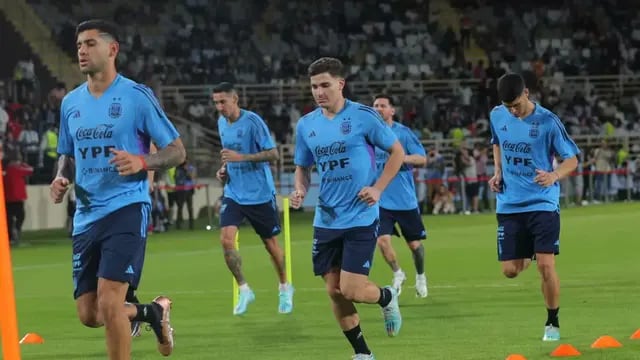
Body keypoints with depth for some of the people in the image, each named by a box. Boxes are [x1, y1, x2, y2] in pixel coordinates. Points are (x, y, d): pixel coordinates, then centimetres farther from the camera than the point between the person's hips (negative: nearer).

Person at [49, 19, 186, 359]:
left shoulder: (137, 96, -5)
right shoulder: (70, 102, 11)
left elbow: (177, 151, -3)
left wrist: (141, 161, -22)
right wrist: (61, 178, 1)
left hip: (126, 208, -6)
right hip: (86, 216, 6)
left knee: (109, 304, -18)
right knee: (89, 314, 6)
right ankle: (152, 311, 34)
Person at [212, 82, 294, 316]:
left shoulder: (252, 121, -15)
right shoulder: (221, 123, 6)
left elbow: (273, 154, -17)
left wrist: (241, 157, -26)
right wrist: (224, 169, 4)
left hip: (260, 194, -5)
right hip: (233, 193, 5)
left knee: (271, 243, 8)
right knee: (226, 239, -14)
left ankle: (284, 288, 30)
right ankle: (244, 290, 0)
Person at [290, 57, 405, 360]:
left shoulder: (363, 116, -9)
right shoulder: (306, 125, 5)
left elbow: (397, 151, -1)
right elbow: (303, 167, 18)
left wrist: (378, 188, -11)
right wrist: (300, 190, -4)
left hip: (360, 218, -5)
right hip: (326, 220, 5)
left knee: (351, 289, -12)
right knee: (334, 292, 5)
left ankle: (387, 298, 23)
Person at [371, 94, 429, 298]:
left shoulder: (403, 133, -5)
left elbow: (422, 159, -8)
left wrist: (402, 157, -23)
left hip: (406, 200, -1)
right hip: (380, 200, 1)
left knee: (414, 244, 7)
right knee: (382, 239, -15)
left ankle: (420, 276, 34)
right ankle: (397, 274, 9)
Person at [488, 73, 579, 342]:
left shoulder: (547, 121, -12)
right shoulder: (497, 116, 1)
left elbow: (572, 159, -6)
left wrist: (554, 176, -27)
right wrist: (498, 172, 6)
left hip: (543, 203, -4)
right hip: (509, 205, 4)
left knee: (546, 266, -12)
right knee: (510, 271, 4)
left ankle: (552, 322, 9)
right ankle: (529, 254, 42)